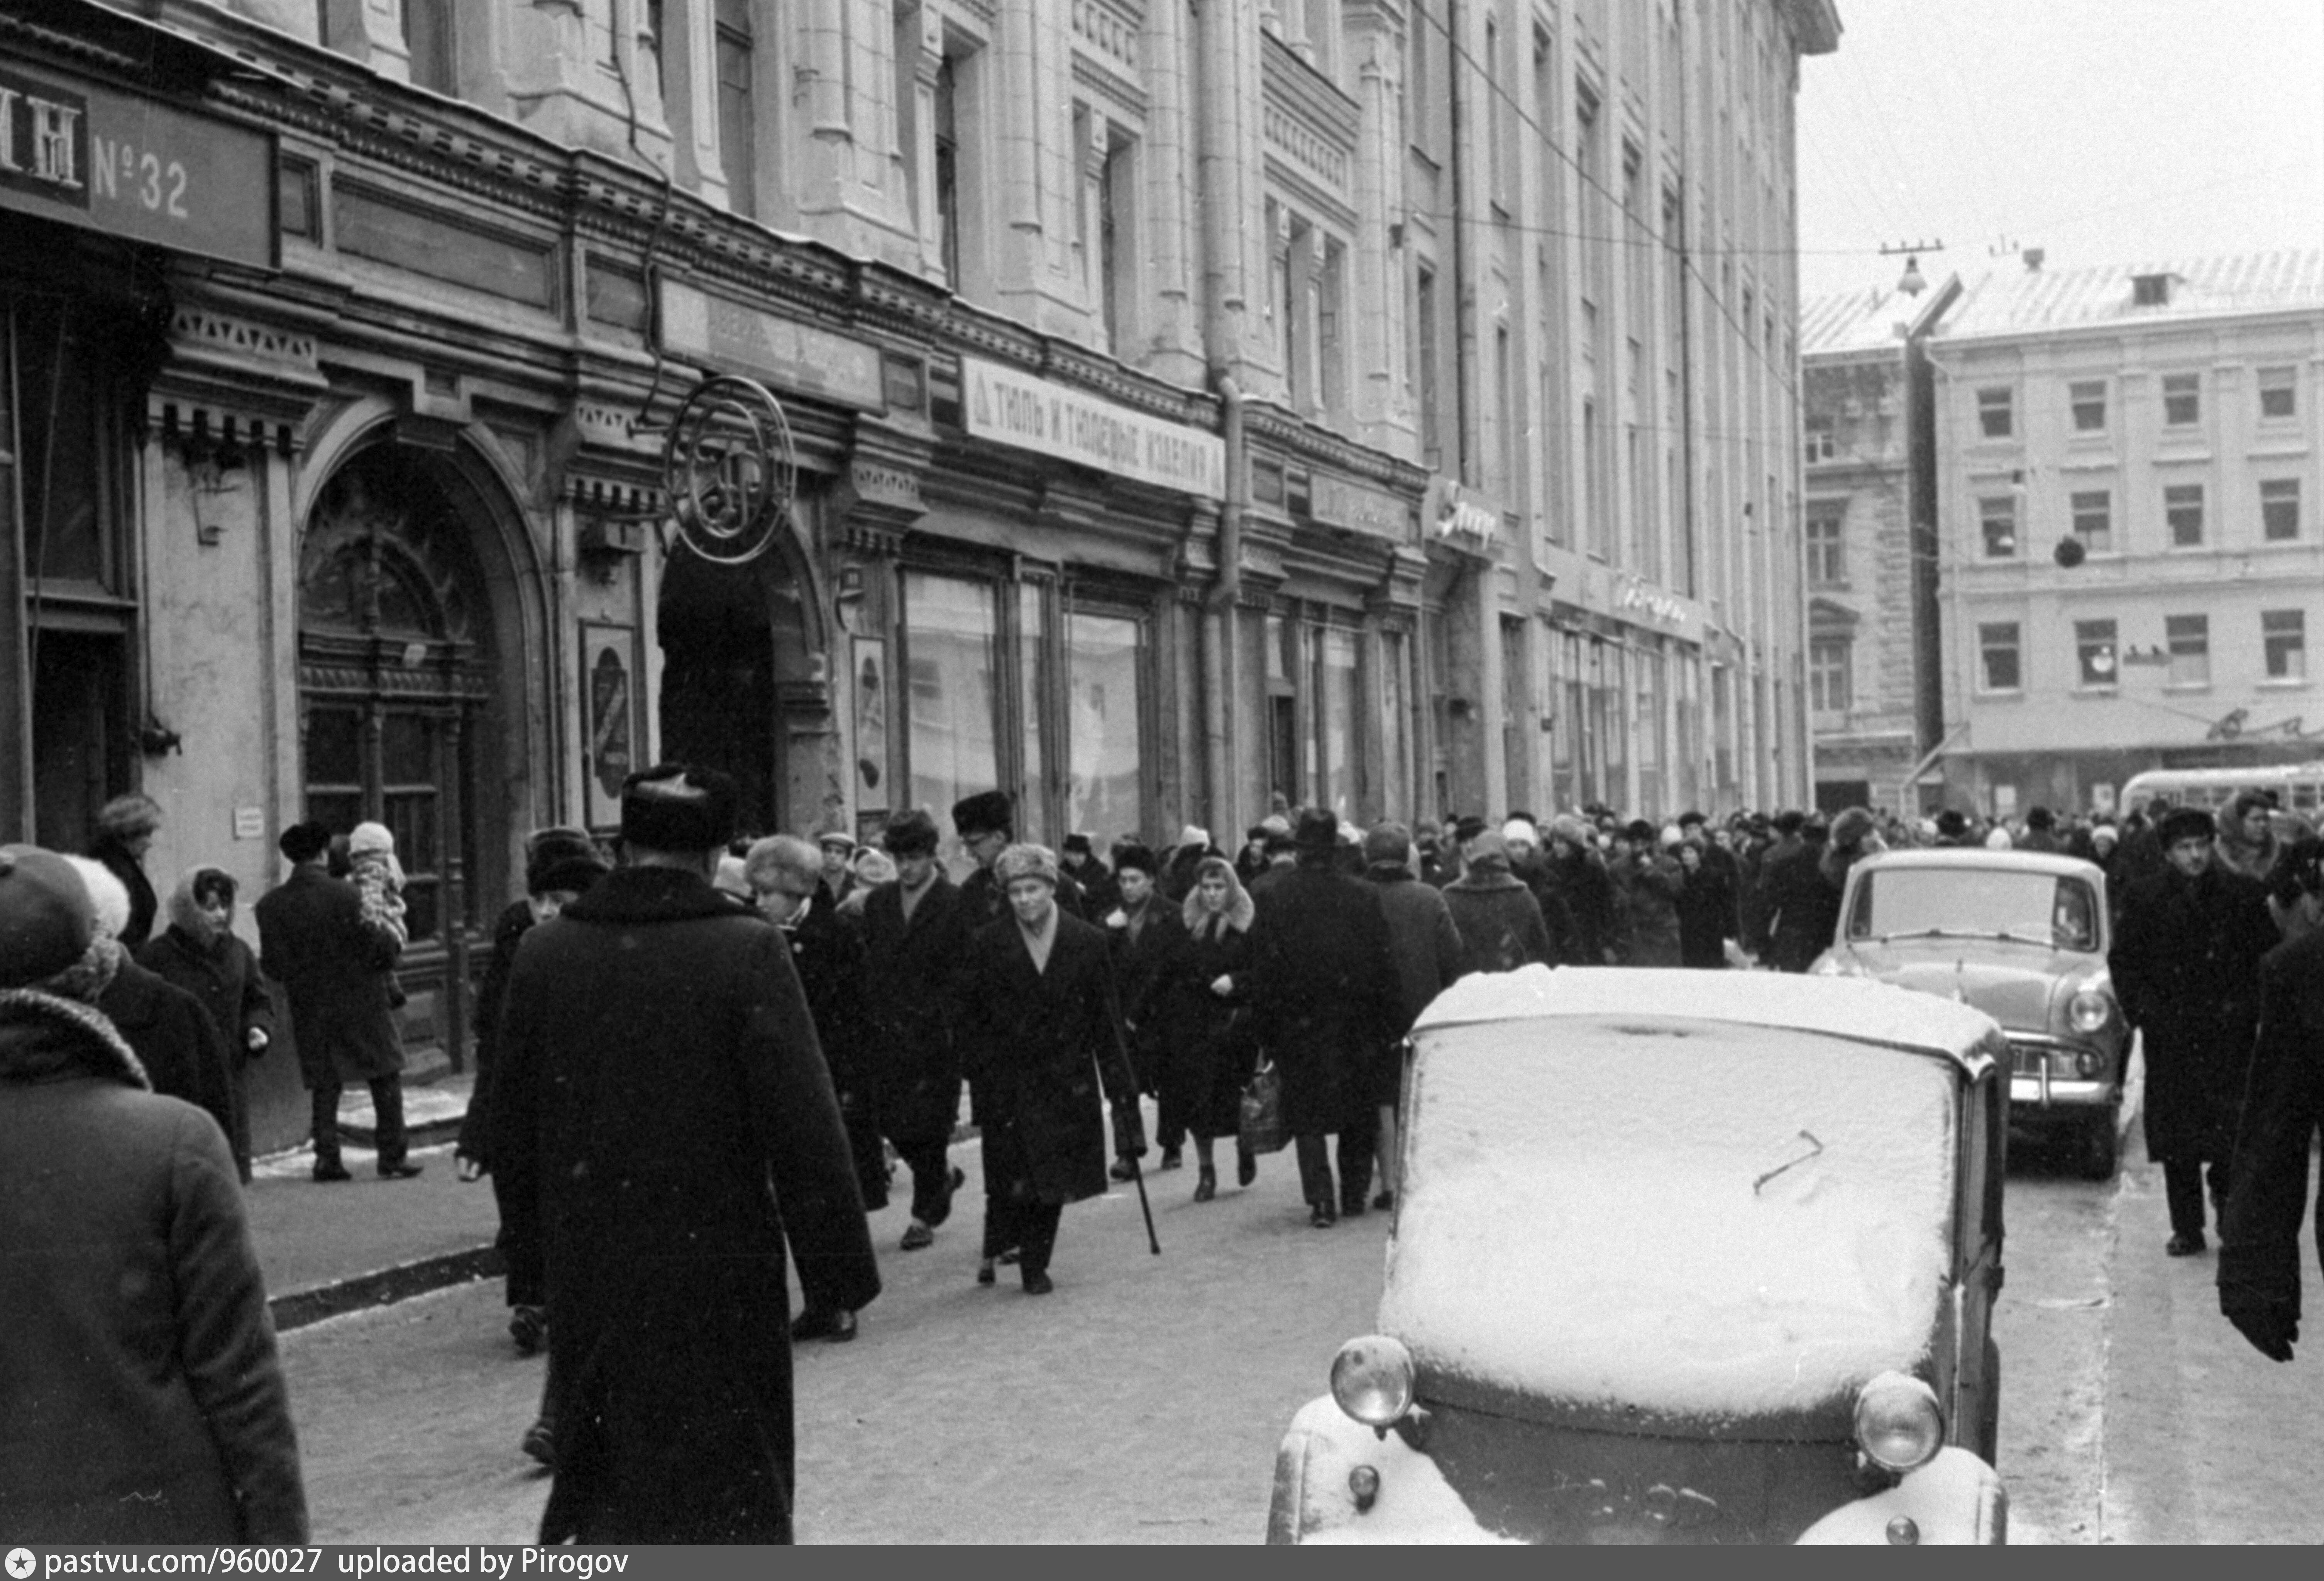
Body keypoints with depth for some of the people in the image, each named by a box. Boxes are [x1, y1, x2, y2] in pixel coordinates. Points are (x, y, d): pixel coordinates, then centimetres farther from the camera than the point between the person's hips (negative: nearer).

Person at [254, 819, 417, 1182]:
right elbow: (374, 948, -15)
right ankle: (393, 1156, 7)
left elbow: (271, 965, 0)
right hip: (359, 1002, -3)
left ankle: (327, 1157, 8)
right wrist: (393, 943, 6)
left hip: (309, 1008, 3)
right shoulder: (345, 895, -16)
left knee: (323, 1083, 14)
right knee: (386, 1077, 8)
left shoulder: (270, 904, -4)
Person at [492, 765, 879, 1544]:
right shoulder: (747, 952, -13)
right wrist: (842, 1267, -8)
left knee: (604, 1454, 20)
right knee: (729, 1474, 7)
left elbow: (514, 1127, 9)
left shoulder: (544, 952, 1)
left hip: (589, 1269, 4)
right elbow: (805, 1128, -15)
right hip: (719, 1267, -4)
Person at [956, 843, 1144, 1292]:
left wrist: (1119, 1081, 0)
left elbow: (1106, 1020, 2)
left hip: (1066, 1081, 1)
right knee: (1010, 1177, -3)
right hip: (1006, 1081, -1)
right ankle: (996, 1248, 21)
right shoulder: (988, 945, -1)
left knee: (1053, 1175, 3)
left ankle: (1035, 1264, 17)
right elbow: (971, 1015, 3)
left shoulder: (1087, 943, 0)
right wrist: (977, 1075, -1)